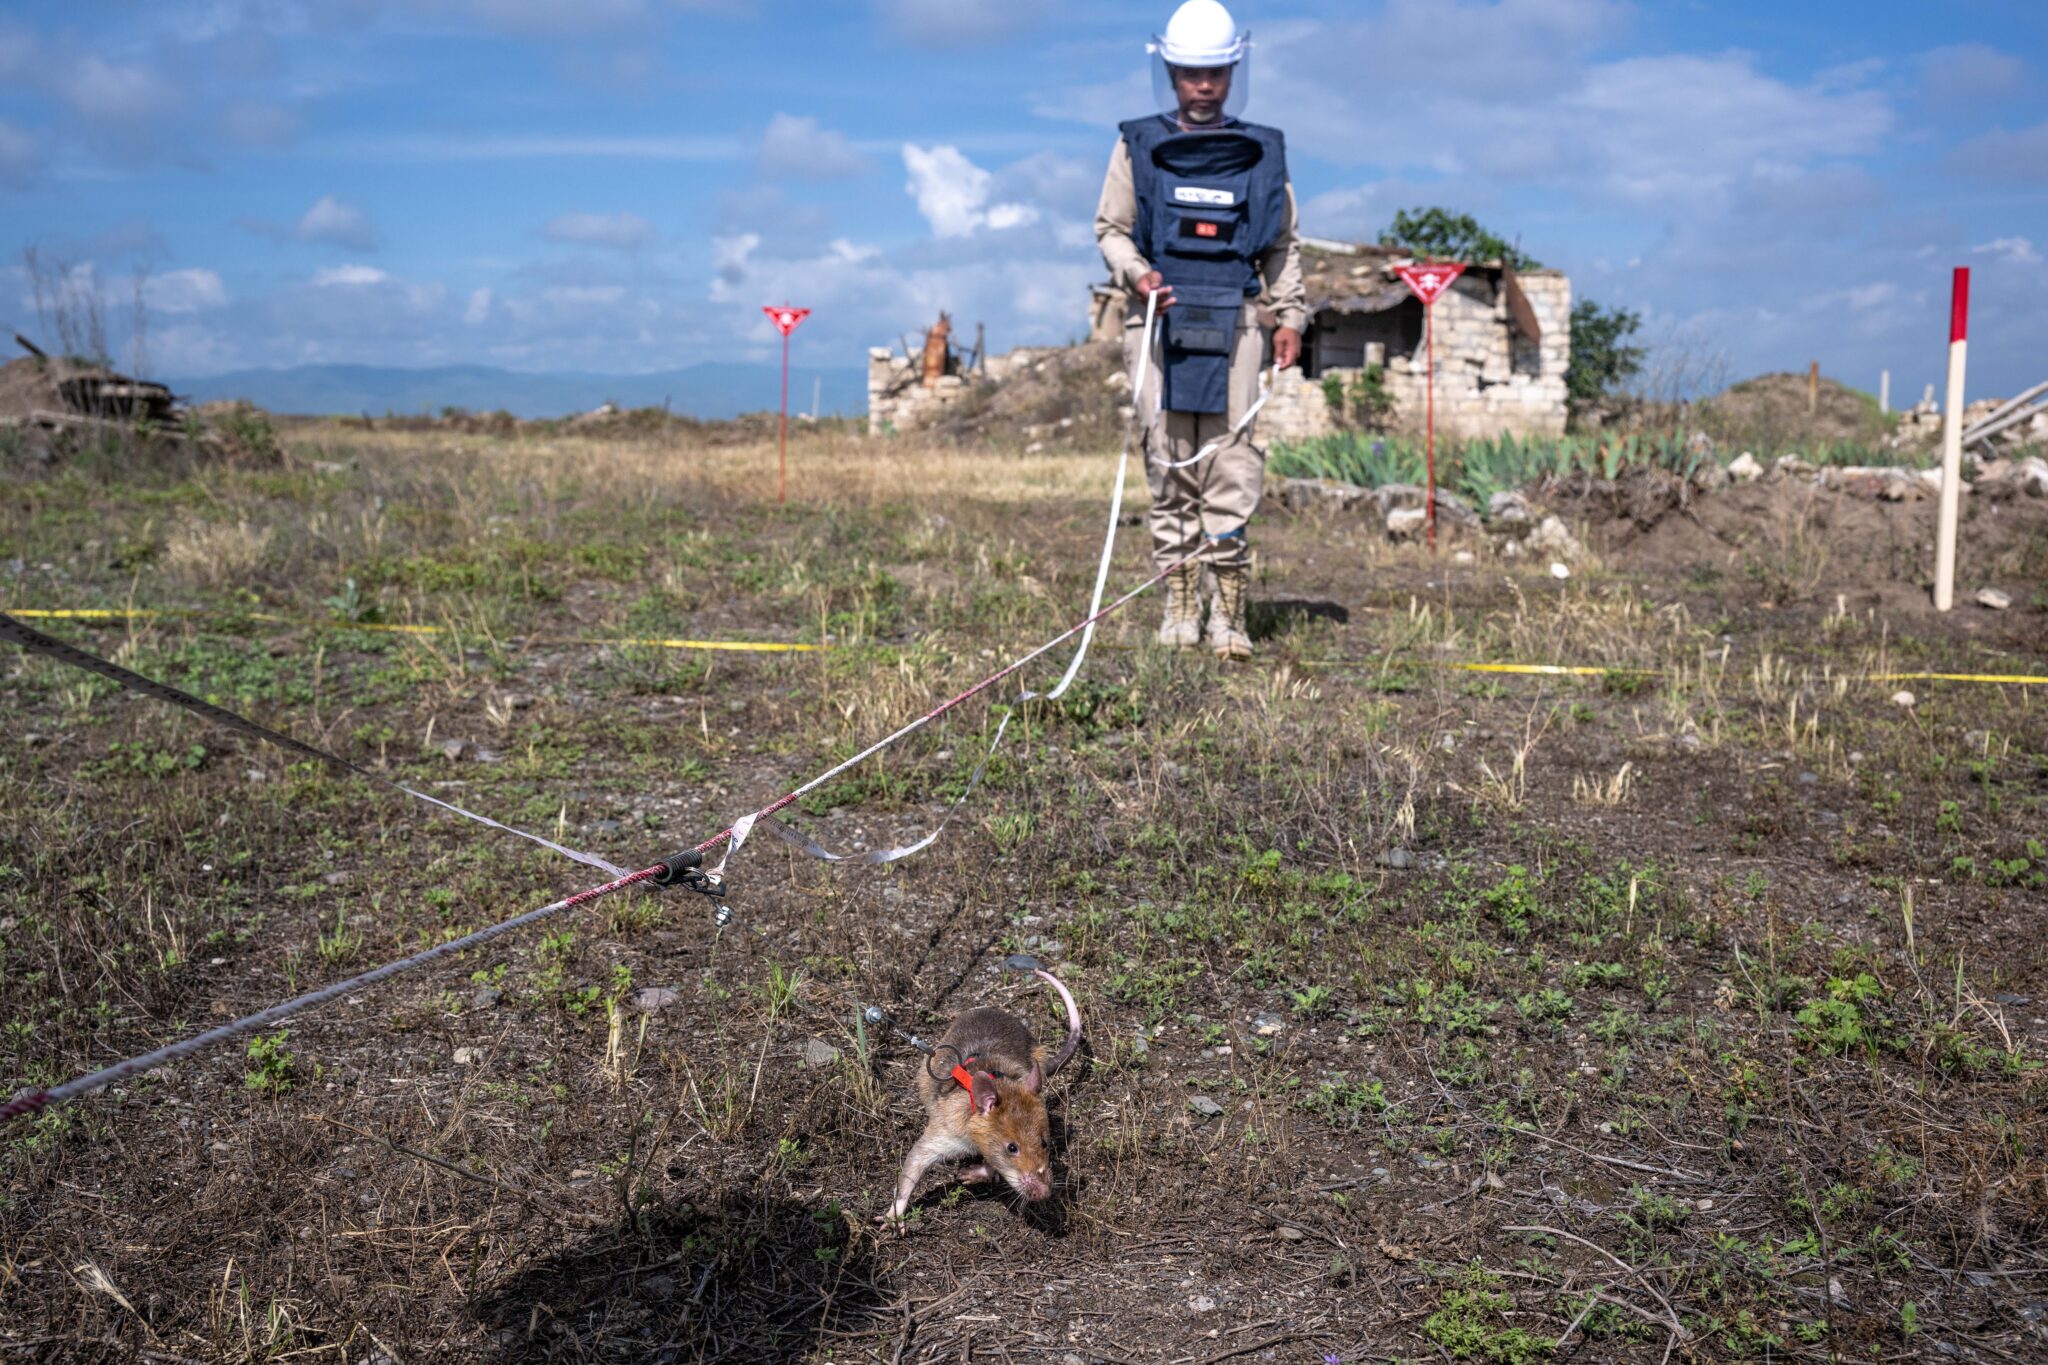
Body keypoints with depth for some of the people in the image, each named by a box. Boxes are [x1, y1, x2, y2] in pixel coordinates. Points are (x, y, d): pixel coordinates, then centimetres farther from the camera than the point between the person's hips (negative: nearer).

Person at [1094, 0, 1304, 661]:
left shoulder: (1261, 152, 13)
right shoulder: (1138, 145, 9)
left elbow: (1283, 245, 17)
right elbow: (1111, 228, 11)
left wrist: (1290, 316, 6)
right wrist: (1137, 274, -9)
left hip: (1234, 318, 0)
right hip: (1160, 315, 0)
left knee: (1231, 462, -7)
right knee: (1169, 461, -1)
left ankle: (1228, 609, -3)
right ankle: (1180, 604, 6)